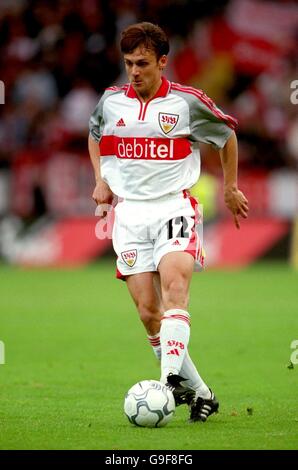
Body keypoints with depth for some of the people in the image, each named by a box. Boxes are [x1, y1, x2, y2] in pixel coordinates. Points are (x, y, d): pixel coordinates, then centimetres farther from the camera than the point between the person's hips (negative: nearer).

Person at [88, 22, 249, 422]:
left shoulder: (188, 101, -2)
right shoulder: (111, 101, 7)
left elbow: (227, 133, 15)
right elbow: (95, 136, 29)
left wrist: (230, 188, 19)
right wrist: (101, 180, 14)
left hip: (174, 208, -3)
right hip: (129, 213, 3)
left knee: (175, 288, -27)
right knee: (148, 312, -4)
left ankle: (170, 379, -37)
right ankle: (197, 392, 7)